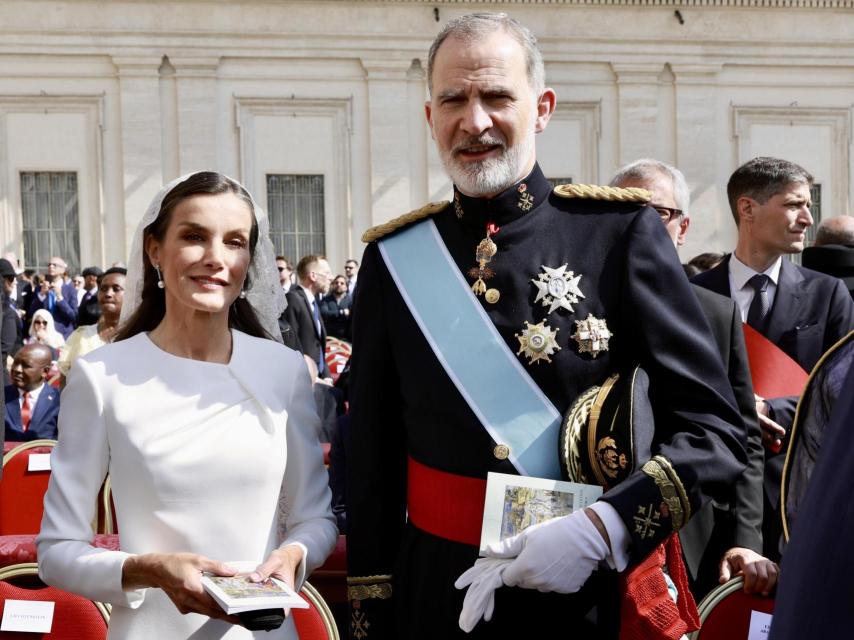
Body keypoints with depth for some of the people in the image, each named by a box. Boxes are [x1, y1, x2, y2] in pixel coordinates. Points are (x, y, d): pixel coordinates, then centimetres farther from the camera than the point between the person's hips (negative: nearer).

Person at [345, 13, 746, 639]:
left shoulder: (620, 231, -9)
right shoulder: (395, 257, -2)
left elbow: (714, 430, -9)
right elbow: (372, 458, 3)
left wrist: (602, 530, -22)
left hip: (596, 587, -2)